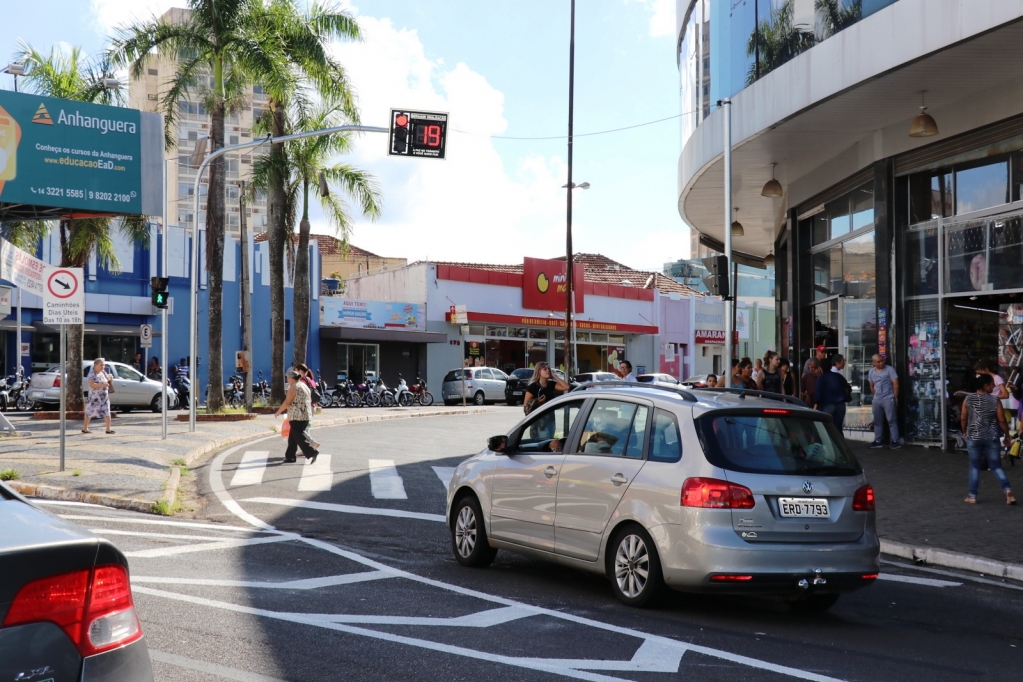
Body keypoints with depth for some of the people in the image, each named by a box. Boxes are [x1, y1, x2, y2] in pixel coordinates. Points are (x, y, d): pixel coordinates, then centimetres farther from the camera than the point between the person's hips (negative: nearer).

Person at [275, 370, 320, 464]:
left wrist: (278, 412, -5)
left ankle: (312, 453, -18)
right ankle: (290, 456, 15)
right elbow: (309, 401, 21)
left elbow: (287, 402, -14)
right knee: (293, 437, 14)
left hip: (297, 416, -9)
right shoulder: (304, 385, 18)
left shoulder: (293, 387, -9)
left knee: (299, 437, -8)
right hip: (306, 416, 9)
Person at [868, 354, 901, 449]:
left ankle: (895, 441, -5)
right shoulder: (871, 372, 9)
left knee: (891, 420, -6)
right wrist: (876, 396, 15)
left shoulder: (890, 369, -7)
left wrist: (895, 397, -9)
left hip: (888, 398, -6)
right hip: (876, 400, 6)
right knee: (877, 421, 10)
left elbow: (896, 384, -8)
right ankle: (878, 441, 17)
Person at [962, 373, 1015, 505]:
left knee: (974, 467, 10)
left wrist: (965, 432, 19)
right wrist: (1007, 436, 6)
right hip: (992, 438, -1)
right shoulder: (995, 400, -8)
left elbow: (963, 419, 2)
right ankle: (1008, 490, -10)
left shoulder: (969, 399, -4)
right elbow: (1002, 421, -6)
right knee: (996, 466, 9)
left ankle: (972, 496, 11)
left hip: (973, 438, 1)